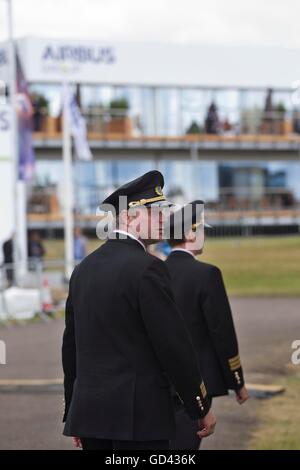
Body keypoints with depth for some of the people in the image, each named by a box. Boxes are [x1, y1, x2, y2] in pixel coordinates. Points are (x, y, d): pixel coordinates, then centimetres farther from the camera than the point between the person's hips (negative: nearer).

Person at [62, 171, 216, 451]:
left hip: (89, 412, 8)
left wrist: (74, 412, 22)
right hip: (138, 416, -8)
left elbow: (70, 345, 15)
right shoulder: (147, 268, -13)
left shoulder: (84, 269, 11)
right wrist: (202, 407, -4)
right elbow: (174, 344, -14)